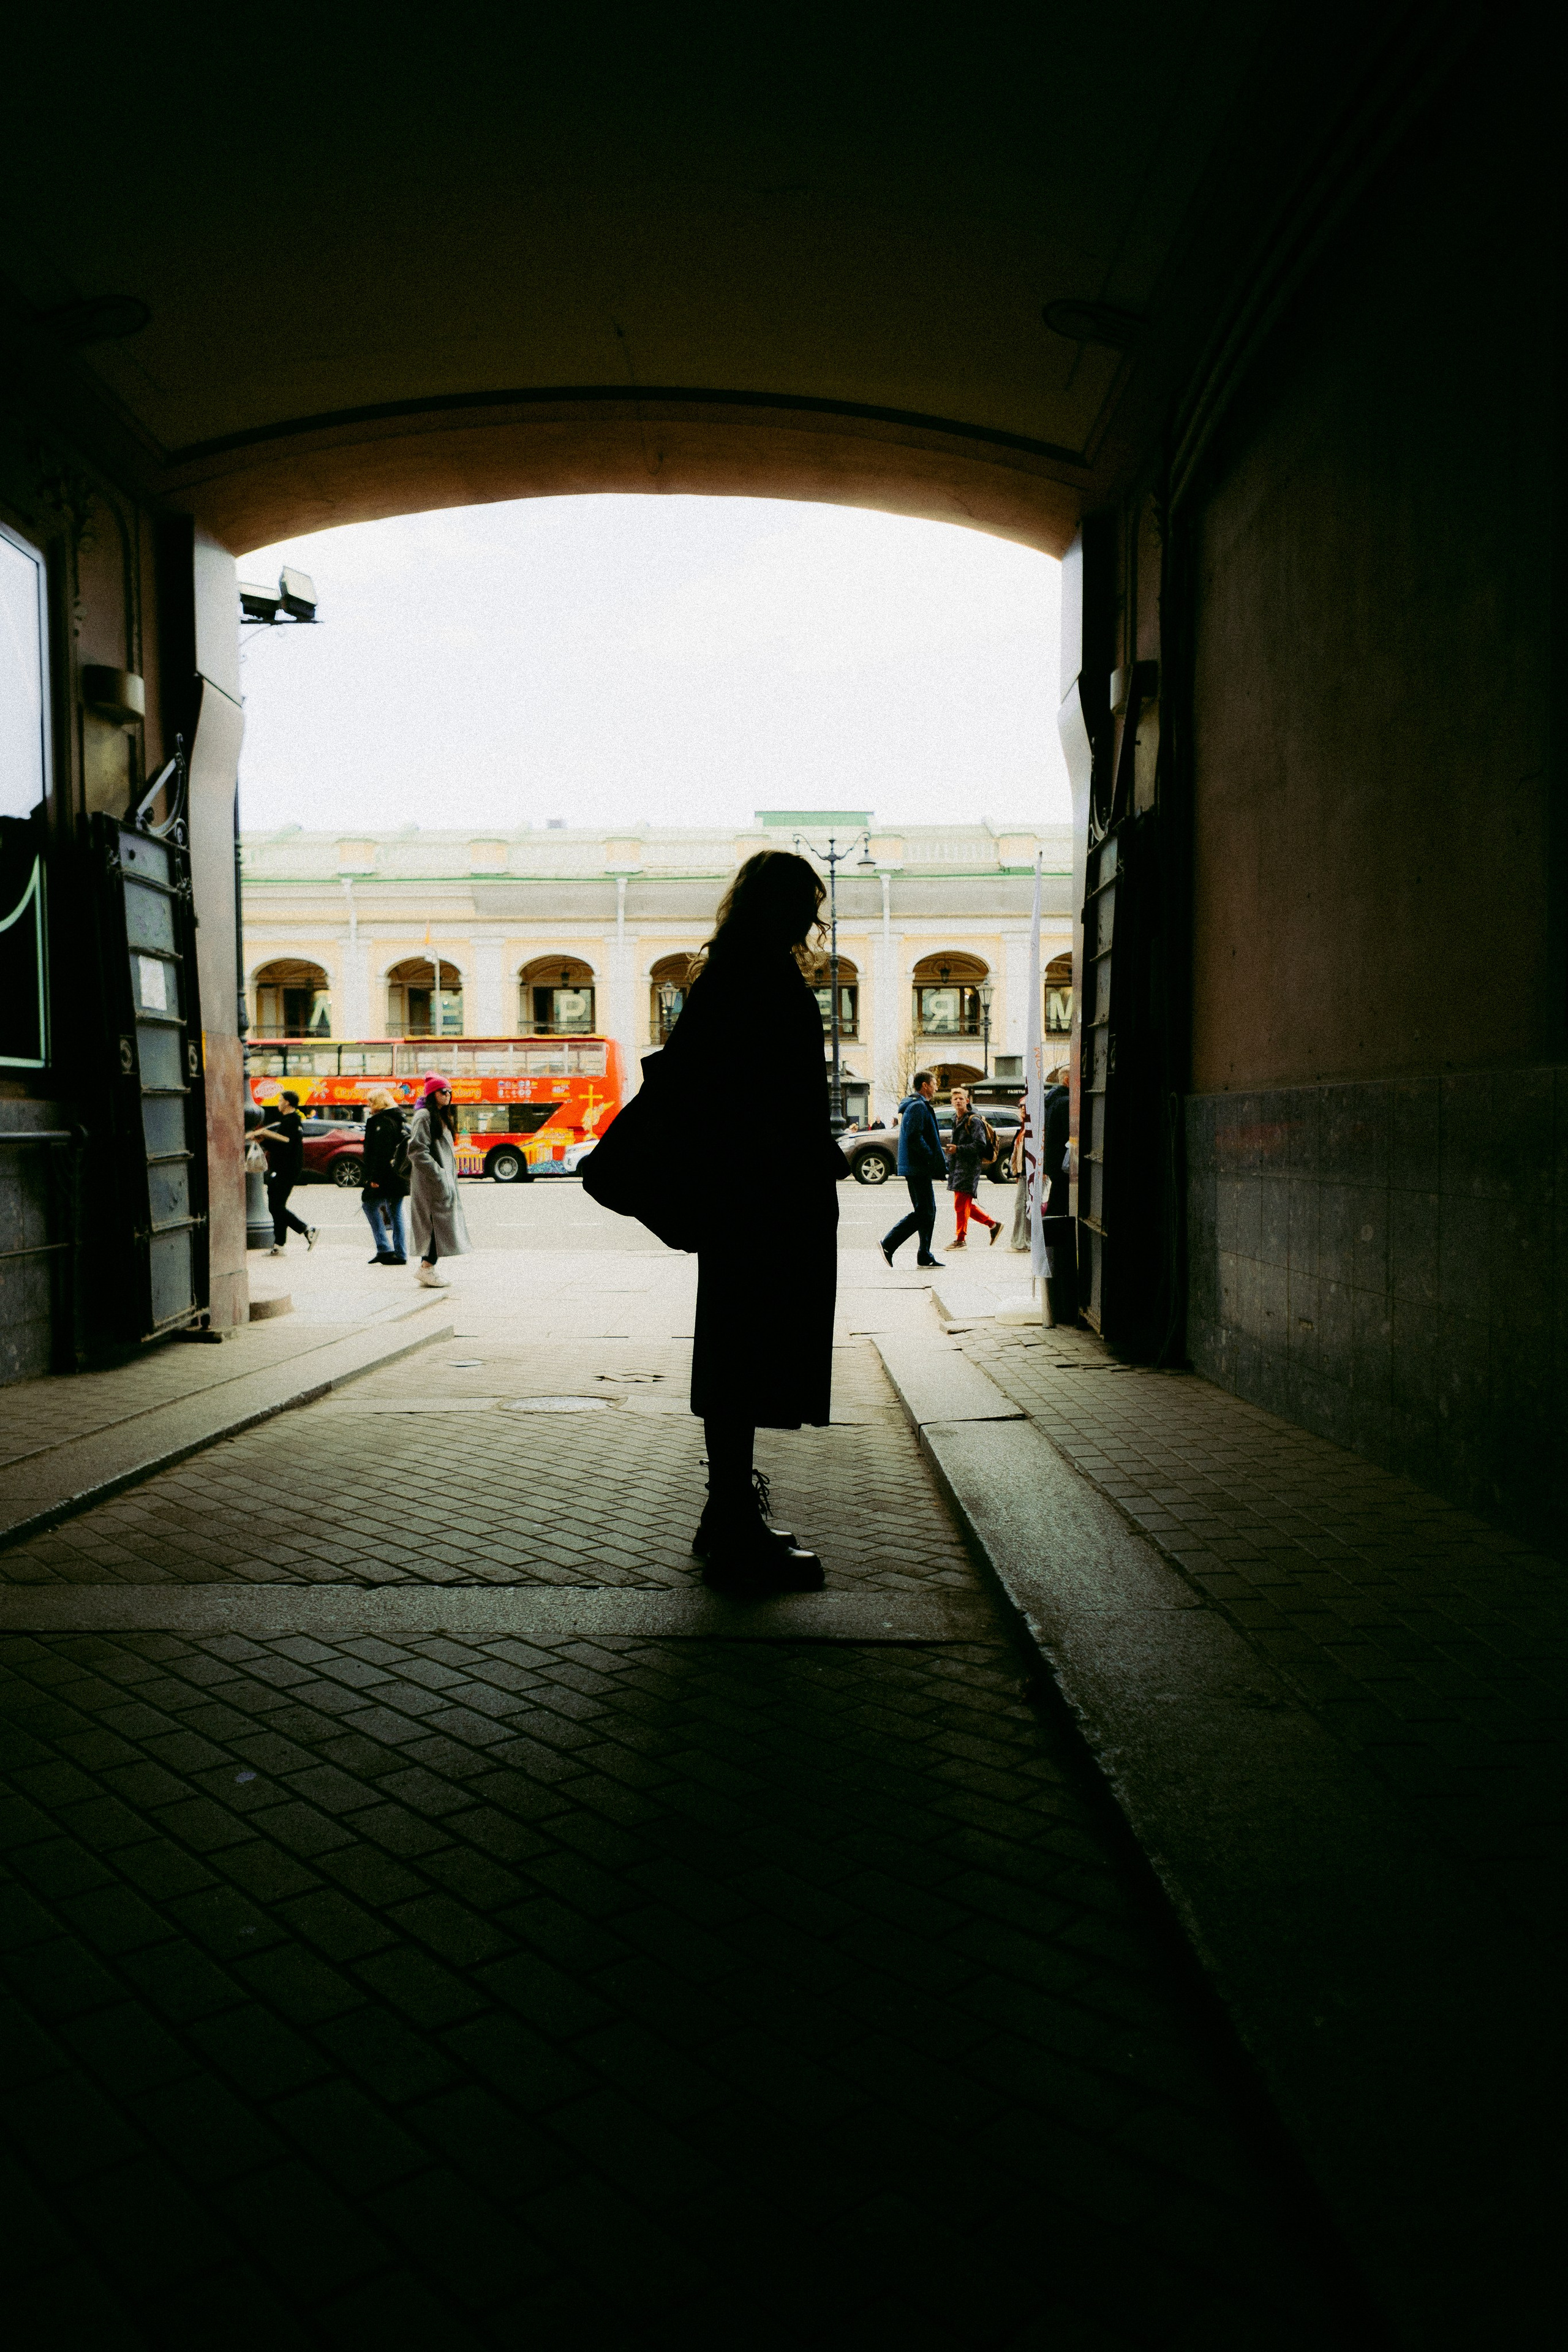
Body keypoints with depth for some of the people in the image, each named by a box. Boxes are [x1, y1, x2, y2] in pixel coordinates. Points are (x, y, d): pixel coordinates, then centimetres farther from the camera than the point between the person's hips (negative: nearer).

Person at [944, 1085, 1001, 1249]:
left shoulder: (974, 1121, -11)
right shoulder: (956, 1120, 17)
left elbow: (981, 1146, -17)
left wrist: (959, 1149, -21)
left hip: (969, 1168, -9)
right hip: (957, 1167, 9)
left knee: (961, 1204, -7)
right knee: (966, 1204, 11)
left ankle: (961, 1240, 0)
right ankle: (993, 1224, 22)